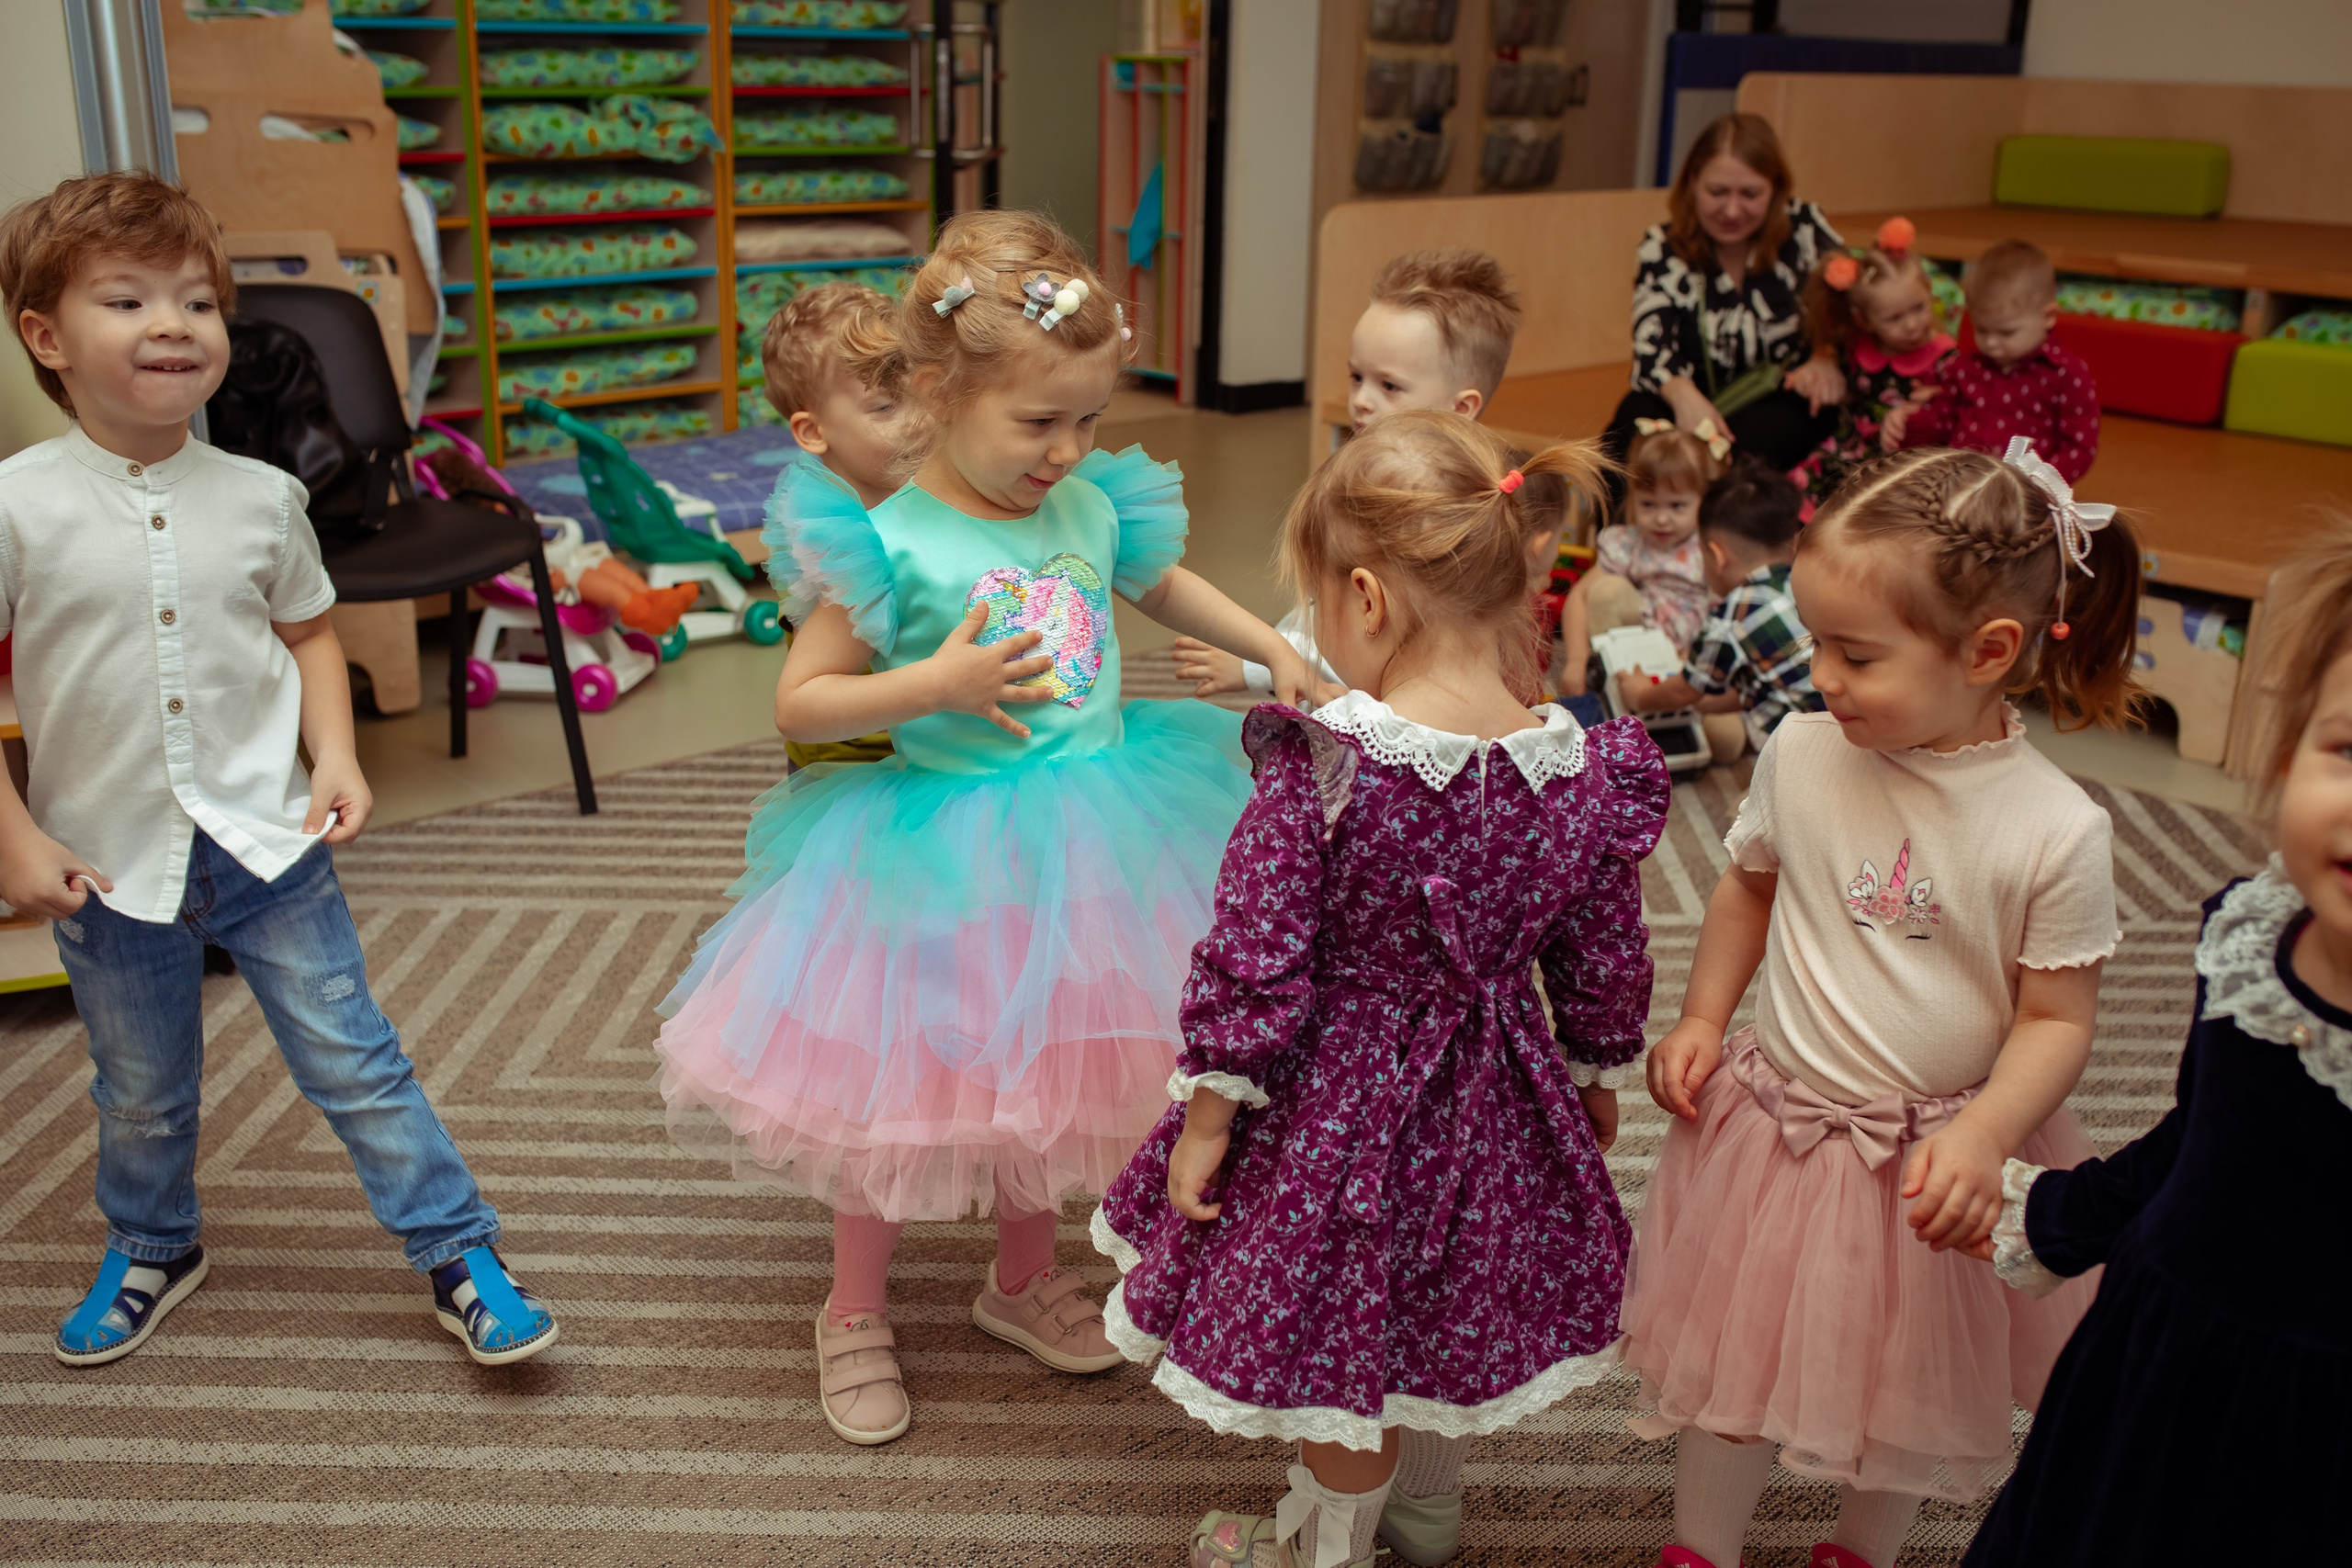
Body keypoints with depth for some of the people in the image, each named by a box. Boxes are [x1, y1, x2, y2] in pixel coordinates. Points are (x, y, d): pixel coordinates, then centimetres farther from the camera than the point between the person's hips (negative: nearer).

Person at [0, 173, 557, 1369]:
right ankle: (151, 1250, 46)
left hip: (267, 843, 1)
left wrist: (336, 757, -4)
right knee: (140, 1094, 19)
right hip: (108, 865, 0)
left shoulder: (261, 497, -4)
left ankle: (458, 1257, 17)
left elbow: (309, 631, 10)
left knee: (353, 1061, 4)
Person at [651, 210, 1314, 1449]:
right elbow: (797, 704, -16)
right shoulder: (887, 543, -20)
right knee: (898, 1097, 10)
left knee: (1044, 1079, 22)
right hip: (940, 862, -5)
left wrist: (1278, 654, 12)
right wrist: (934, 685, -28)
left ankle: (1023, 1278, 46)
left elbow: (1164, 589, 19)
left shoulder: (1094, 509, -4)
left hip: (1082, 850, 5)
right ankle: (854, 1312, 35)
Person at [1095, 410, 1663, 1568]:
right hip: (1489, 1112, 5)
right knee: (1450, 1308, 28)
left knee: (1340, 1329, 17)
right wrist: (1597, 1079, 16)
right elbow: (1606, 962, -1)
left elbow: (1253, 966, -22)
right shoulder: (1584, 774, -13)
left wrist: (1206, 1118, -9)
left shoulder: (1320, 772, -27)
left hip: (1340, 1100, -5)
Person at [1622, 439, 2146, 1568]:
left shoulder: (2057, 830, -20)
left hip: (1934, 1158, -2)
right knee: (1728, 1359, 16)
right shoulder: (1800, 753, -11)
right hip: (1772, 1123, 2)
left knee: (1904, 1394, 20)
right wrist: (1702, 1020, 1)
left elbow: (2058, 1015, -12)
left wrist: (1982, 1136, -26)